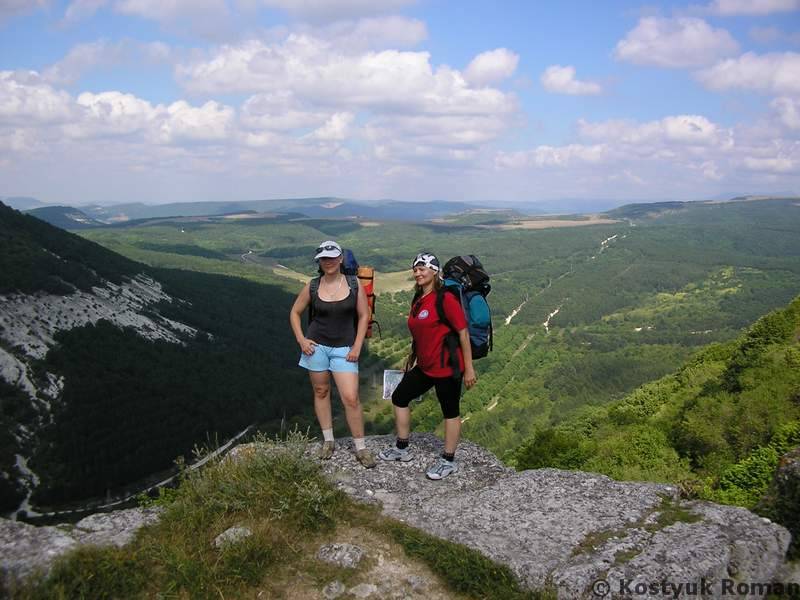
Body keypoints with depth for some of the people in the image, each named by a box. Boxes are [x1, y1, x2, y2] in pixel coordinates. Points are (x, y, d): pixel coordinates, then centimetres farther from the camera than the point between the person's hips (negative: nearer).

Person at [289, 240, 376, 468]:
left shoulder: (354, 284, -5)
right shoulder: (312, 286, -2)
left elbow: (363, 316, 1)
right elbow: (295, 313, 10)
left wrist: (357, 347, -5)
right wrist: (301, 339, -1)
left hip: (344, 348, -2)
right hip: (316, 345, 2)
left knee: (351, 398, -8)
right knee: (321, 392, 11)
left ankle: (360, 448, 8)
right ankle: (328, 441, 28)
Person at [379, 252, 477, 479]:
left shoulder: (445, 298, -17)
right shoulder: (418, 299, 8)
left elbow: (463, 332, -16)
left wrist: (468, 368, -16)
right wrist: (411, 359, 25)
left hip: (447, 367, -9)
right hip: (425, 366, 9)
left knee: (450, 411, 5)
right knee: (399, 397, 14)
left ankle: (448, 461, 19)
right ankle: (402, 448, 29)